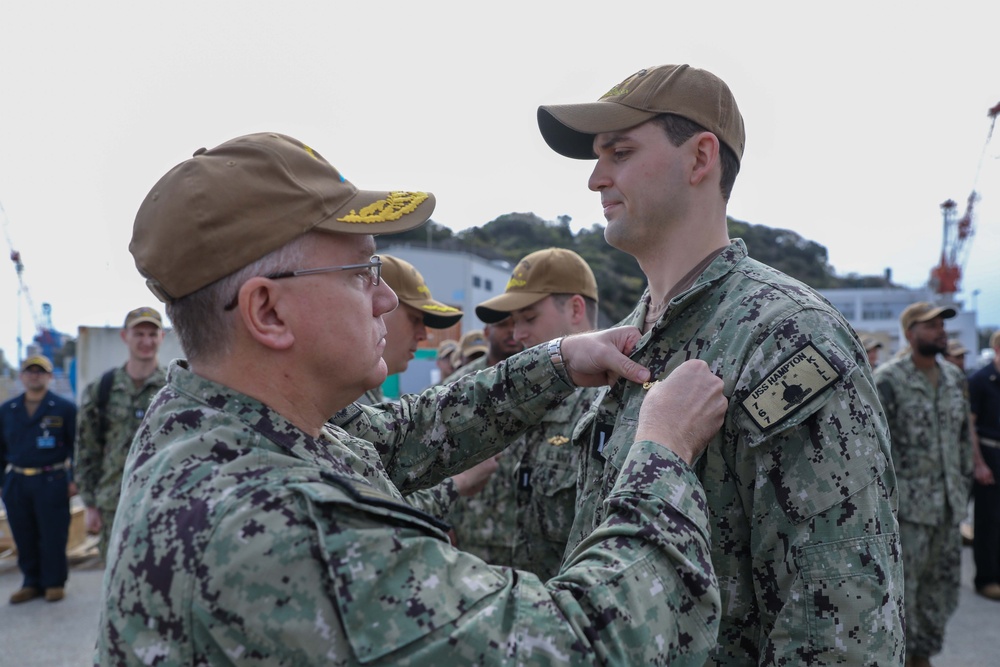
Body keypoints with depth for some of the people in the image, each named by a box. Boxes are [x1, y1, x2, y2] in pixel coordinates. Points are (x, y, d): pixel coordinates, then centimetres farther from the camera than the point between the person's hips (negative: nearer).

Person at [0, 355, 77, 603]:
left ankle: (54, 583, 15)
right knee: (24, 537, 9)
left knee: (53, 537, 1)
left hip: (51, 482, -4)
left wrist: (75, 479, -6)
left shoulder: (65, 408, 0)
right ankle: (31, 583, 23)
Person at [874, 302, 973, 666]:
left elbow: (963, 435, 17)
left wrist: (965, 480, 14)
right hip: (908, 503, -6)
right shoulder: (889, 379, -10)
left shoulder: (955, 377, 10)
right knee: (902, 585, 1)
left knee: (942, 585, 14)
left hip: (949, 503, 6)